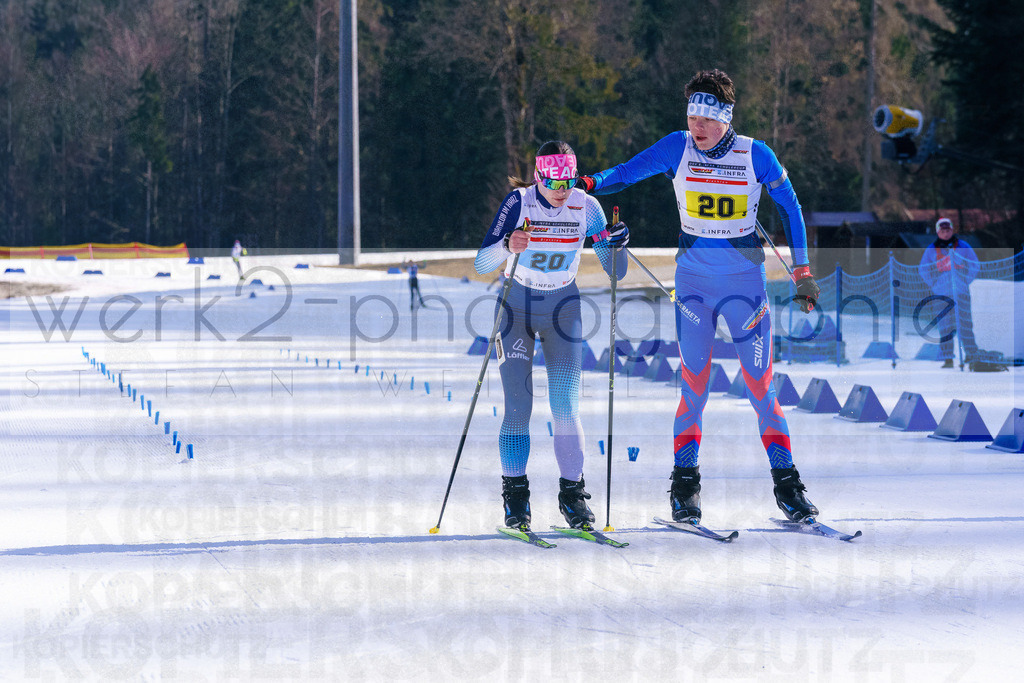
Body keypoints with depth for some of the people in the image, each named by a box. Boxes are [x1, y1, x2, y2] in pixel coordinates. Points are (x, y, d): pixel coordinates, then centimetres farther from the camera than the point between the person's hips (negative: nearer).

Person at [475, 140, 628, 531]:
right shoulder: (519, 202, -16)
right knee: (518, 407, -8)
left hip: (563, 308, 2)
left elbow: (615, 273, -6)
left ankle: (572, 493, 5)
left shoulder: (585, 208, -10)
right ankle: (515, 496, 0)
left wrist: (616, 247, -27)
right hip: (517, 306, -1)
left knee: (566, 407, -5)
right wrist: (508, 246, -41)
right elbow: (482, 265, -21)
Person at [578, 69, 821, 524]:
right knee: (694, 386, -2)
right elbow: (628, 171, -7)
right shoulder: (677, 148, -4)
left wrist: (802, 272, 2)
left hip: (745, 281, -1)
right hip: (693, 281, 1)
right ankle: (685, 483, 8)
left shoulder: (757, 155, -6)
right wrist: (588, 184, -28)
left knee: (761, 386, -1)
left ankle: (787, 484, 8)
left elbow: (790, 208, 4)